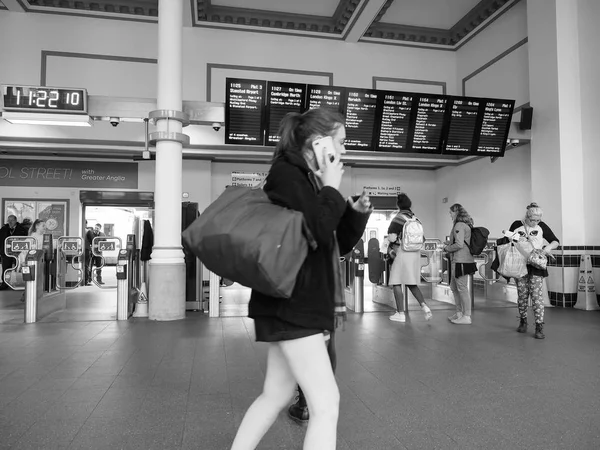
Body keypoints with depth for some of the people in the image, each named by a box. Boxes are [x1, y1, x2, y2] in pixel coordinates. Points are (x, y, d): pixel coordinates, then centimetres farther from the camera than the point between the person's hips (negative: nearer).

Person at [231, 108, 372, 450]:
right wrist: (332, 188, -9)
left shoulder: (309, 178, 17)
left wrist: (357, 212, 1)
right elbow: (318, 231, -23)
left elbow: (340, 245, 17)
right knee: (326, 402, -5)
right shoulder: (286, 172, -10)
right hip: (291, 303, -10)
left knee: (276, 396, 18)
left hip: (300, 303, 10)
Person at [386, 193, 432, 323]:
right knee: (412, 284, 18)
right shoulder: (415, 218, 10)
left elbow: (391, 237, -12)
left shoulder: (399, 218, -10)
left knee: (396, 284, 2)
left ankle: (400, 314, 2)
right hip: (416, 254, 7)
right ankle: (424, 306, 4)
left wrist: (393, 249, 7)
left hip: (403, 254, -7)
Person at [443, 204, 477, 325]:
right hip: (459, 260, 10)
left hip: (461, 261, -10)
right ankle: (459, 313, 27)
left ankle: (466, 317, 4)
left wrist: (447, 248, -7)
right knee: (454, 287, 18)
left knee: (462, 288, -4)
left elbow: (459, 245, -22)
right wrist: (449, 243, 14)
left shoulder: (459, 225, -15)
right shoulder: (466, 224, 15)